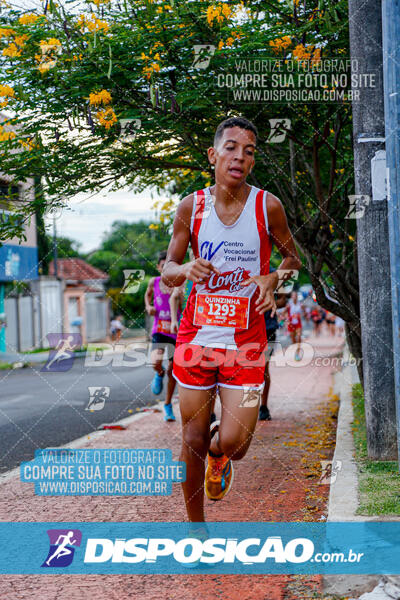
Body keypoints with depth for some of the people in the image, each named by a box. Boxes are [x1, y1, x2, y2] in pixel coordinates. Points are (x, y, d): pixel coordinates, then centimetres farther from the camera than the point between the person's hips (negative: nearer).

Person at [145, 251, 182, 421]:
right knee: (156, 363, -25)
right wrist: (149, 307, 4)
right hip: (159, 331, 0)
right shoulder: (154, 282, -1)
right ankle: (159, 374, 13)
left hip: (176, 332, 0)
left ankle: (168, 405, 27)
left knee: (172, 370, 7)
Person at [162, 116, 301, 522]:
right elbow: (168, 271, 5)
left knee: (233, 442, -7)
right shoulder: (191, 206, -1)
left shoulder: (267, 206, -4)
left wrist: (272, 279, -13)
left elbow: (293, 259, 9)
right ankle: (195, 526, 26)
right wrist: (187, 269, -19)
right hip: (197, 333, 1)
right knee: (193, 439, 6)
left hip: (246, 338, -1)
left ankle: (218, 453, 32)